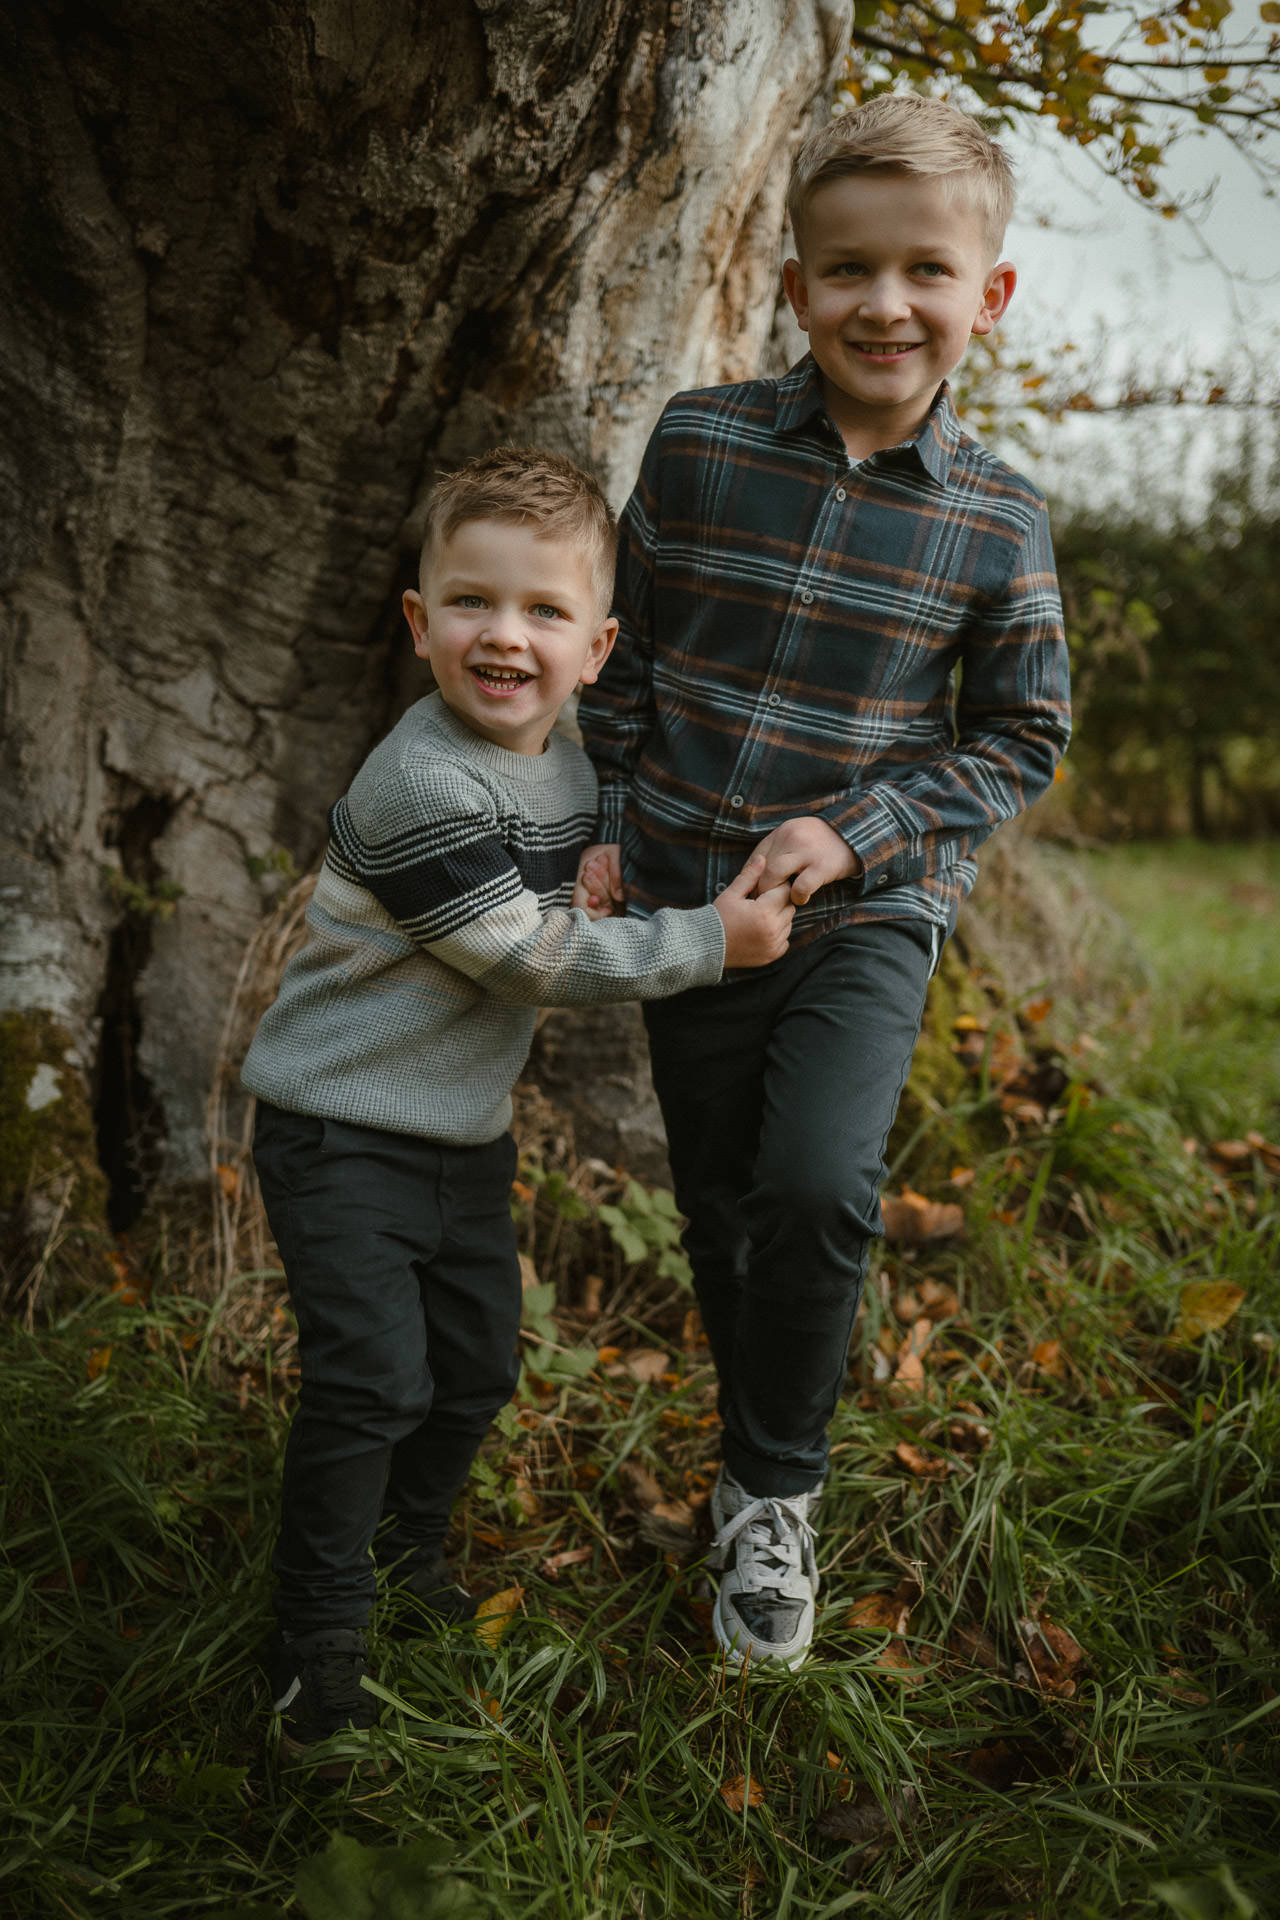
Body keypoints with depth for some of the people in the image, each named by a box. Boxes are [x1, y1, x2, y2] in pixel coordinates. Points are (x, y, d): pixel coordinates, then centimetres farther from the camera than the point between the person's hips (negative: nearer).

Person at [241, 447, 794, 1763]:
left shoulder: (573, 771, 2)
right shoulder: (421, 787, -26)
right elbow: (537, 960, -22)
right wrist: (707, 942, -16)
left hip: (466, 1127, 8)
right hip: (343, 1128, -8)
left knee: (479, 1363, 16)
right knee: (373, 1379, -11)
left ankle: (404, 1543, 42)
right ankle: (316, 1641, 8)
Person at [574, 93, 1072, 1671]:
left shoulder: (996, 518, -6)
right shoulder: (699, 442, -5)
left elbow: (1023, 739, -1)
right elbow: (623, 654, 6)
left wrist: (858, 830, -14)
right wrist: (606, 828, 1)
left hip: (870, 907, -2)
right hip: (687, 901, 2)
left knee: (819, 1185, -20)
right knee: (721, 1208, 12)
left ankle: (773, 1490, 6)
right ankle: (761, 1465, 36)